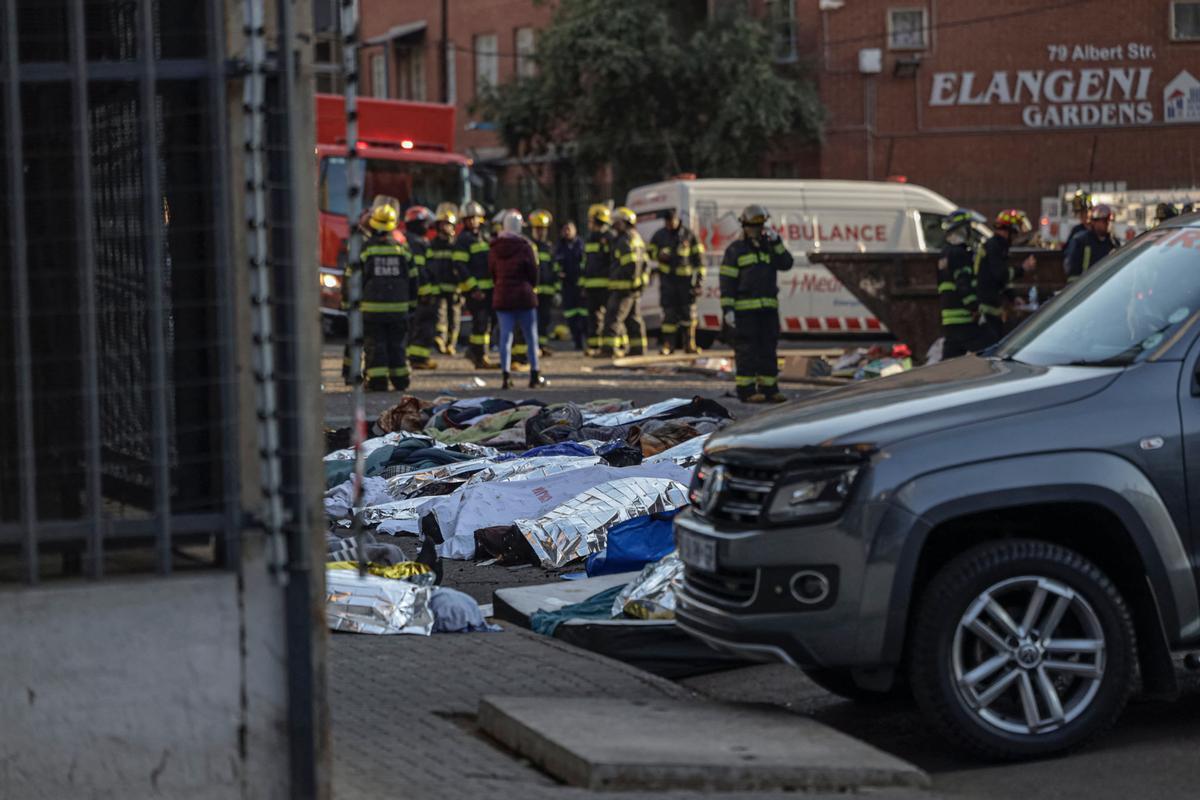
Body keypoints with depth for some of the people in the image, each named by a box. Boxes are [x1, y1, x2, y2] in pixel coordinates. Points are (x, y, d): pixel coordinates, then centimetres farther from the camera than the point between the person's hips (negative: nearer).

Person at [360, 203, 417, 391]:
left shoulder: (364, 249, -5)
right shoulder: (402, 249, 4)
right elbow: (412, 279, 10)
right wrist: (411, 303, 19)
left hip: (372, 307, -3)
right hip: (398, 307, 3)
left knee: (374, 345, 1)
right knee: (397, 345, 11)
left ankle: (377, 382, -4)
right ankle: (400, 380, 13)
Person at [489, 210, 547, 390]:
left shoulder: (495, 247, 3)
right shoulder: (524, 245, -10)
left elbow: (492, 272, 8)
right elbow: (533, 271, -6)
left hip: (501, 296, 3)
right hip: (524, 296, -3)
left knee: (505, 336, 4)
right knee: (531, 337, 6)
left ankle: (505, 375, -3)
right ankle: (535, 375, 8)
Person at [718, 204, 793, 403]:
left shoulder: (768, 248, 17)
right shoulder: (735, 250, 0)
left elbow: (786, 264, 1)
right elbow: (727, 282, -5)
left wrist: (776, 242, -8)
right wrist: (727, 309, -14)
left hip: (768, 308, 6)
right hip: (744, 309, -6)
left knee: (768, 349, 7)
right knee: (746, 350, -6)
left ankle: (769, 389, 12)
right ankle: (746, 390, -4)